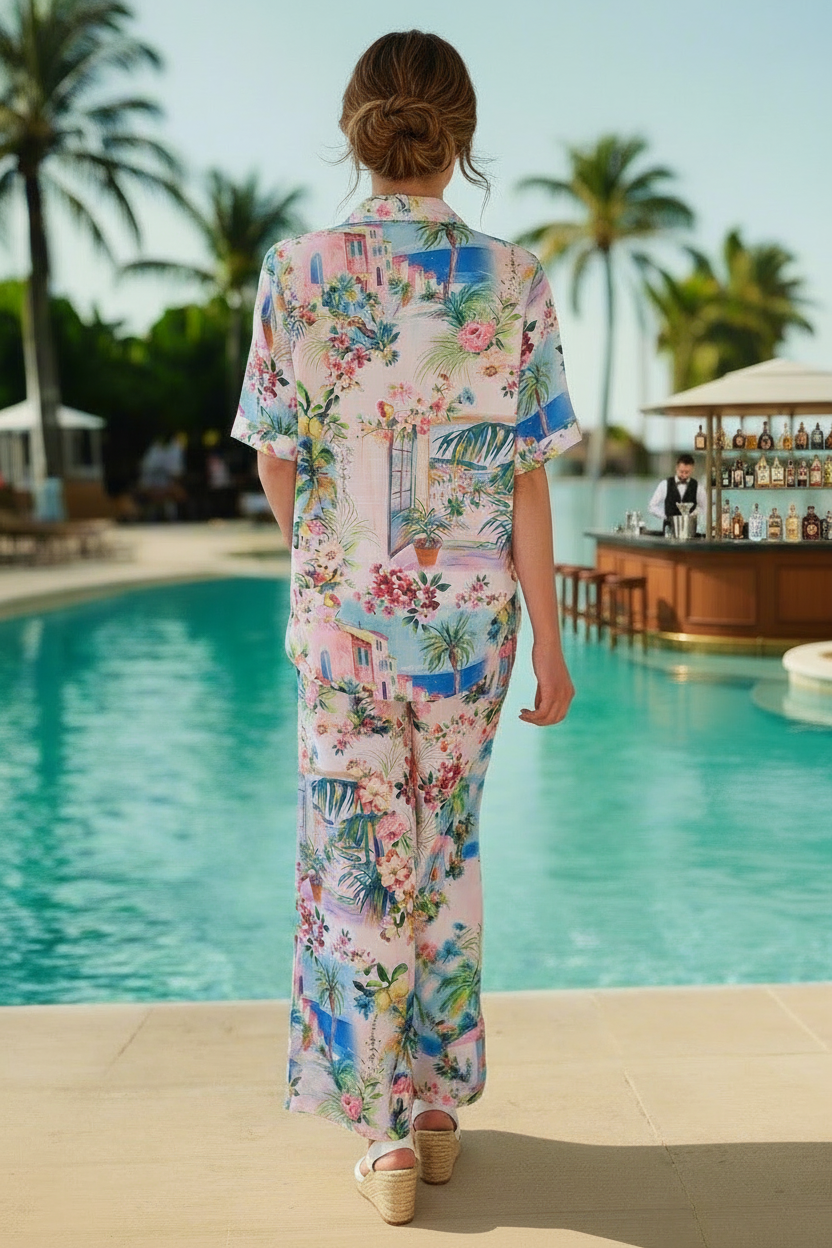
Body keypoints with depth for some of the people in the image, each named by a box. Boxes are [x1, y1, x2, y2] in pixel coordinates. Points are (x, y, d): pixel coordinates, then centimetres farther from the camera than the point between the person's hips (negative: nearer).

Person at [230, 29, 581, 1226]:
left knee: (357, 858, 9)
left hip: (344, 610, -1)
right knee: (449, 851, 17)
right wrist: (549, 641, 0)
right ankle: (440, 1105, 27)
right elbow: (525, 484, -7)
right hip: (471, 613, 1)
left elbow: (276, 463, -1)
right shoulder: (514, 280, -7)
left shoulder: (298, 272, -7)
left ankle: (389, 1134, 13)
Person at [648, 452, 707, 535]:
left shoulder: (697, 487, 4)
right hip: (669, 530, 0)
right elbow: (652, 507, 5)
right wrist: (665, 516, -7)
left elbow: (705, 509, 12)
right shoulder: (665, 485, 2)